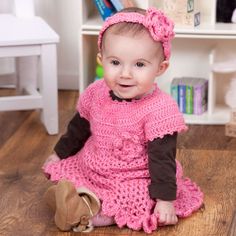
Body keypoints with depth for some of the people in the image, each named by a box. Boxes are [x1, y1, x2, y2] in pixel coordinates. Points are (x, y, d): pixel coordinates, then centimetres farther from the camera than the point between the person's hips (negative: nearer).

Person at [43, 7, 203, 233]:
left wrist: (165, 200, -24)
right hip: (89, 169, 6)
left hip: (134, 182, -6)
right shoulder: (96, 94, -5)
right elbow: (79, 127, 14)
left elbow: (163, 158, -21)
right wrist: (60, 153, 24)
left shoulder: (160, 110, -24)